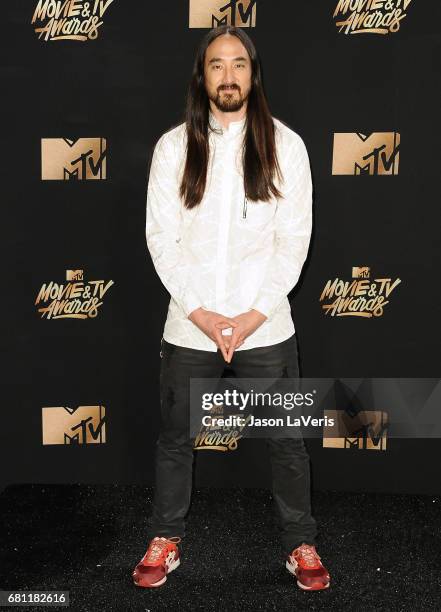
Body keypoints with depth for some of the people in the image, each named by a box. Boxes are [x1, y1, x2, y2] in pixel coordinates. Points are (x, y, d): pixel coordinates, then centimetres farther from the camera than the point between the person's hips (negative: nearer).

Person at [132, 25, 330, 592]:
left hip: (265, 326, 0)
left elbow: (294, 238, -3)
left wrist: (255, 315, -11)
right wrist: (200, 312, -10)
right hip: (189, 326, 1)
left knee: (286, 440, 11)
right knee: (174, 439, 13)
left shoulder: (284, 144, -1)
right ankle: (165, 542, 34)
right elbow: (160, 236, -2)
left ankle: (300, 545, 32)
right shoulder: (173, 146, 1)